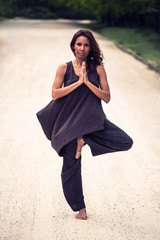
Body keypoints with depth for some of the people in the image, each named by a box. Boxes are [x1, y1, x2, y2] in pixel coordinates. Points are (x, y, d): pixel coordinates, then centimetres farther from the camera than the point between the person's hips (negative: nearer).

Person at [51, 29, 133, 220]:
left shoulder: (98, 69, 3)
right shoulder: (64, 68, 3)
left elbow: (107, 97, -4)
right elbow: (55, 94, -7)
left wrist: (87, 82, -14)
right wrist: (78, 82, -13)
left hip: (93, 119, 1)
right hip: (70, 120, -1)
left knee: (126, 142, -20)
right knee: (71, 166, 4)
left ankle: (85, 139, -3)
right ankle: (79, 208, 22)